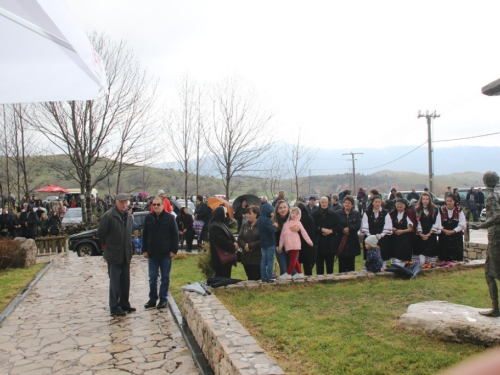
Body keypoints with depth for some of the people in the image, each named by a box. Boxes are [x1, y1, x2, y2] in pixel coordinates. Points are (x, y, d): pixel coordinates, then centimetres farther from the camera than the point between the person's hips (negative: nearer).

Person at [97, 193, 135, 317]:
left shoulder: (129, 216, 8)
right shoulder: (108, 216, -13)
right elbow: (101, 233, -7)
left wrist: (129, 249, 12)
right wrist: (107, 245, 3)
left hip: (126, 254, 6)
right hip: (113, 255, -6)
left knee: (125, 281, 13)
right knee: (115, 282, 0)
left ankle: (124, 304, 25)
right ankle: (114, 308, 9)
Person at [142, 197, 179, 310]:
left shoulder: (169, 218, -5)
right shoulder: (149, 218, 5)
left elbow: (175, 235, -5)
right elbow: (145, 235, 10)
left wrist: (174, 250, -9)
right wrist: (144, 250, 5)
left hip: (165, 253, -3)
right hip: (152, 253, 3)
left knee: (165, 277, 7)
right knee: (152, 277, 9)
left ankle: (163, 299, 16)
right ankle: (152, 299, 20)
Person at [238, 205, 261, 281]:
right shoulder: (244, 225, 11)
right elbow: (240, 239, 6)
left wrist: (250, 246, -13)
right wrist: (244, 246, -14)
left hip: (258, 257, -5)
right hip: (246, 257, 6)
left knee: (256, 279, -3)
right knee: (250, 278, 13)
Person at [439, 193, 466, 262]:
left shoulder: (459, 210, 3)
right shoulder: (442, 210, 5)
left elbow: (462, 224, -3)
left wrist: (453, 231, -13)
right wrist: (444, 230, -15)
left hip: (456, 236, 0)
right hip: (444, 237, 0)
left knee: (457, 257, -2)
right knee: (444, 257, -1)